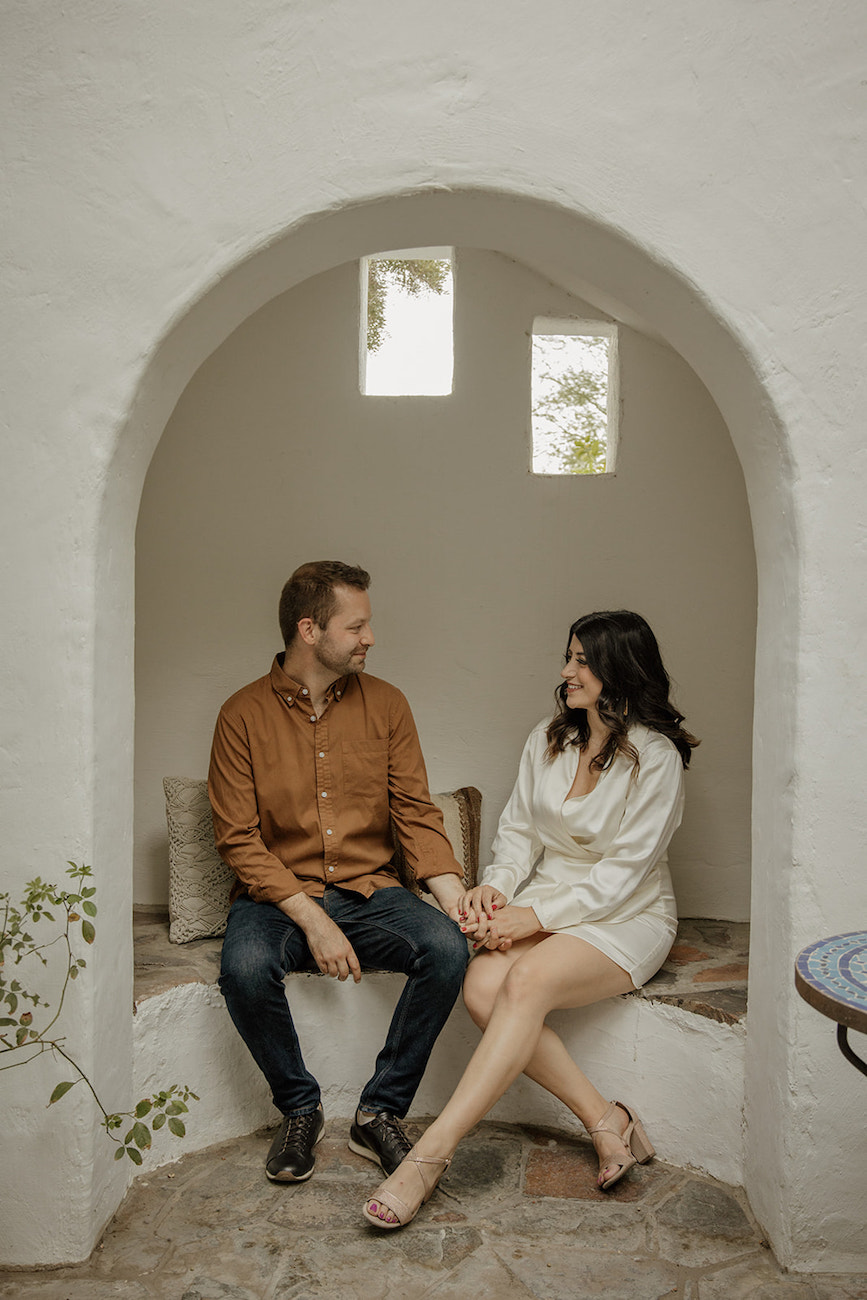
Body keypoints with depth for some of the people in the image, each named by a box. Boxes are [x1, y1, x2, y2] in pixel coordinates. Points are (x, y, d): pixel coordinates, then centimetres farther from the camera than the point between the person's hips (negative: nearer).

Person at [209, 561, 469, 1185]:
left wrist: (457, 899, -14)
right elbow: (239, 840, -8)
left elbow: (417, 815, 2)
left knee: (448, 948, -25)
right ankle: (301, 1110, -3)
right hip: (277, 897, -2)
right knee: (245, 967, -33)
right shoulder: (245, 714, -5)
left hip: (370, 892, 2)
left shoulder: (385, 703, 3)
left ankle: (380, 1113, -6)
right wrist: (312, 919, -19)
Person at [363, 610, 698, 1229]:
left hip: (626, 917, -5)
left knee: (528, 980, -33)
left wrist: (534, 917, -20)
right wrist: (495, 887, -10)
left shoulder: (655, 758, -11)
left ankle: (431, 1153, -27)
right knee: (482, 985, -25)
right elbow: (520, 831, 11)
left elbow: (621, 874, -14)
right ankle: (606, 1120, -13)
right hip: (546, 901, 6)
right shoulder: (549, 739, 8)